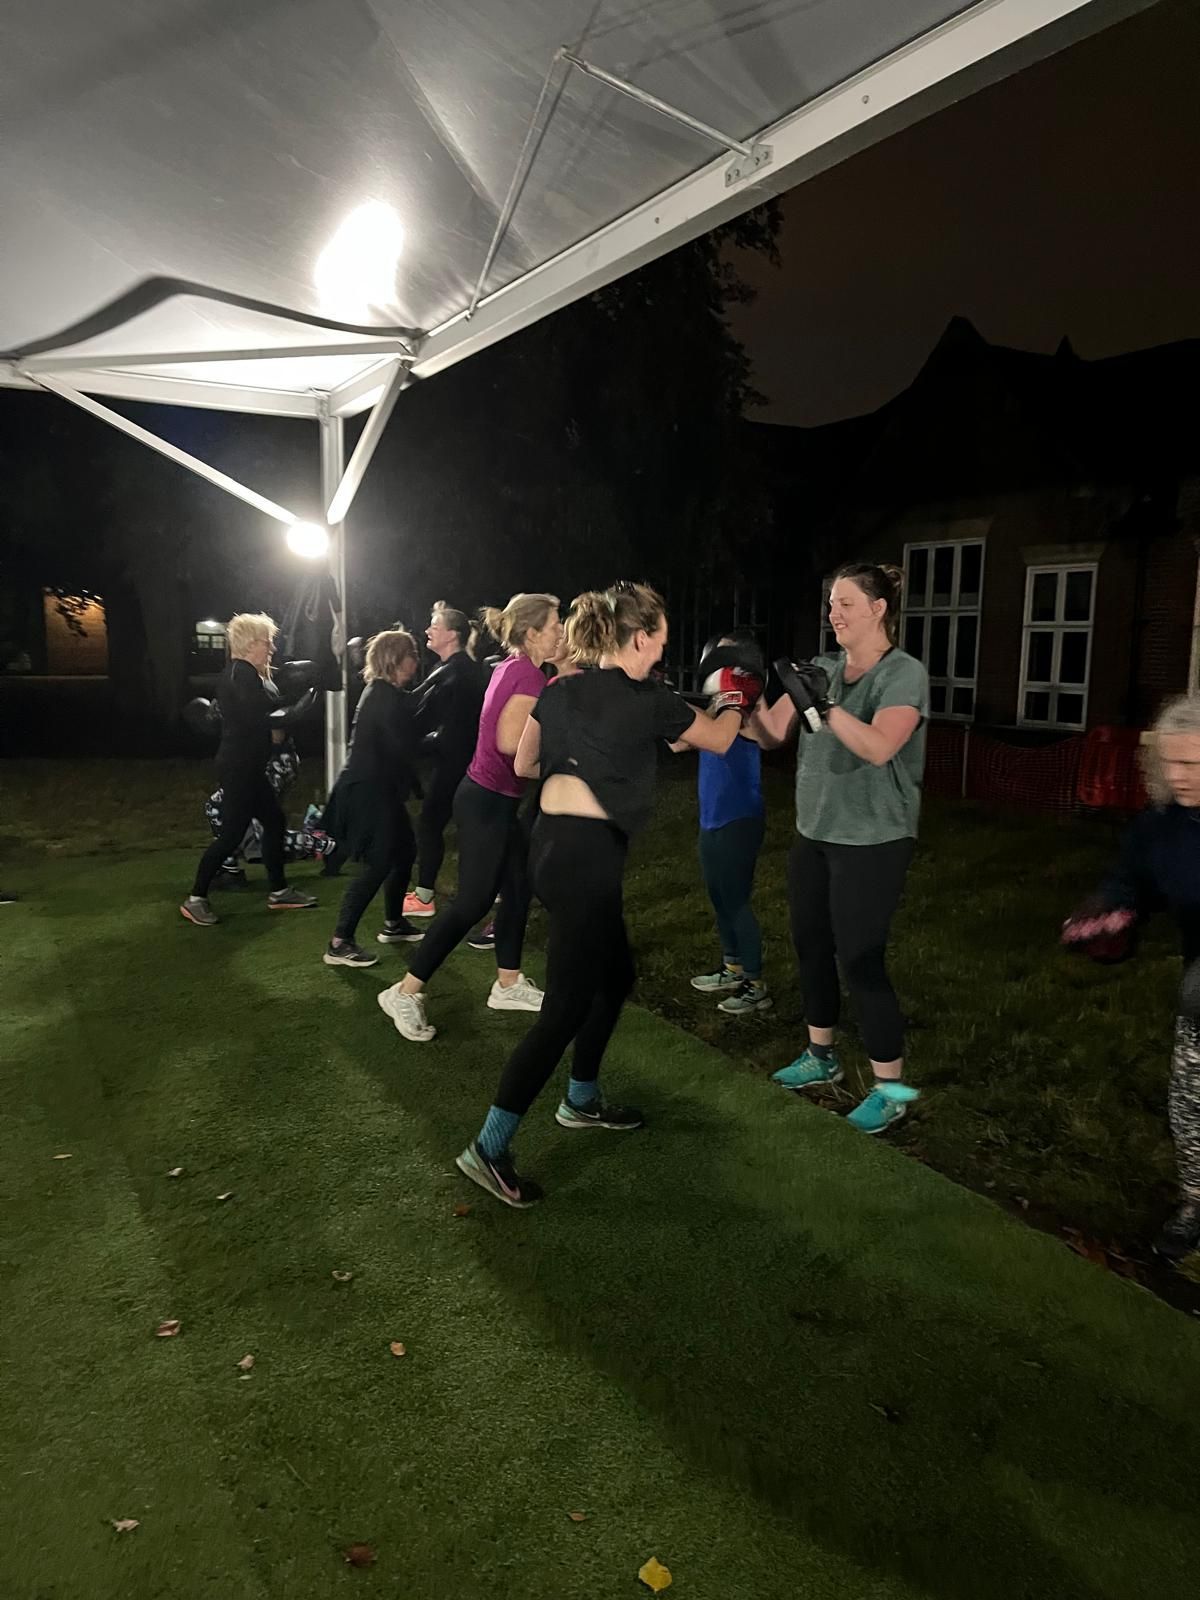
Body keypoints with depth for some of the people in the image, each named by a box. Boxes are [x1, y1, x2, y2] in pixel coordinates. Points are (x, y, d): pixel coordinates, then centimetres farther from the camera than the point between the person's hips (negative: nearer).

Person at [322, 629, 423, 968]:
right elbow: (402, 746, -18)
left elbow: (403, 736, 15)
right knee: (377, 865, -10)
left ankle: (394, 924, 30)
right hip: (369, 790, -11)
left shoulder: (384, 692, 14)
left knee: (404, 850, 17)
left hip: (378, 787, 11)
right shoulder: (387, 697, -18)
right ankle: (339, 944, -7)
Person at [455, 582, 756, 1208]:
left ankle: (581, 1100, 36)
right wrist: (733, 698, 29)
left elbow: (524, 764, 20)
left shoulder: (559, 692, 10)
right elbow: (719, 740, 10)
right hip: (586, 854, -8)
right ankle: (488, 1147, -1)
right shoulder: (649, 701, -7)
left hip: (554, 843, 8)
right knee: (566, 1007, -4)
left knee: (615, 976, 23)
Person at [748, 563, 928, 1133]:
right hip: (813, 834, 7)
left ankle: (890, 1087, 11)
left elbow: (879, 748, -27)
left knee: (860, 960, -5)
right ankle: (821, 1057, 33)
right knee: (811, 945, 14)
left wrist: (822, 705, -35)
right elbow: (771, 733, 1)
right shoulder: (821, 670, 6)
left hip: (872, 842, -7)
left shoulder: (905, 674, -11)